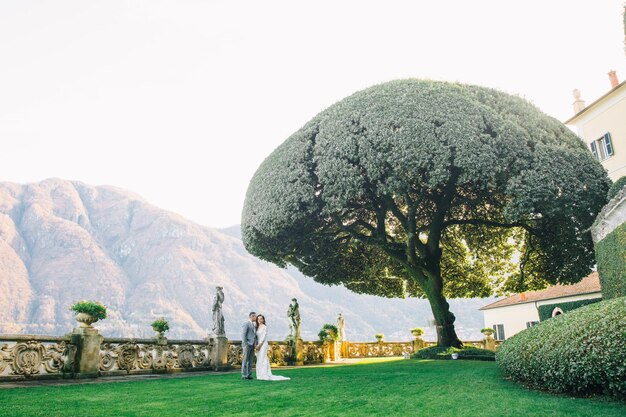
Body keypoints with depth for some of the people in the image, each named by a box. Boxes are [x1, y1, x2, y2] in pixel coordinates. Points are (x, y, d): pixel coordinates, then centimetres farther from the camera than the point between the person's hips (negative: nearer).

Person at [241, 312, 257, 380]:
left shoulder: (253, 325, 21)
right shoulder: (246, 324, -5)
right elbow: (243, 335, -12)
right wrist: (245, 345, -18)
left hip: (252, 345, 8)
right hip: (247, 344, -8)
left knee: (250, 361, 6)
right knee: (245, 360, -5)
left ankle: (249, 375, 7)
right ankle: (244, 375, -3)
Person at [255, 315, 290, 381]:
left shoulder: (265, 327, -6)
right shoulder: (257, 327, 15)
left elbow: (264, 337, -13)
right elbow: (257, 337, 15)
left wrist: (259, 345, -18)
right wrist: (257, 345, 1)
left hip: (263, 344, -8)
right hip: (258, 345, 8)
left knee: (262, 359, -12)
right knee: (259, 360, 5)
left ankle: (264, 375, -12)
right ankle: (261, 375, 8)